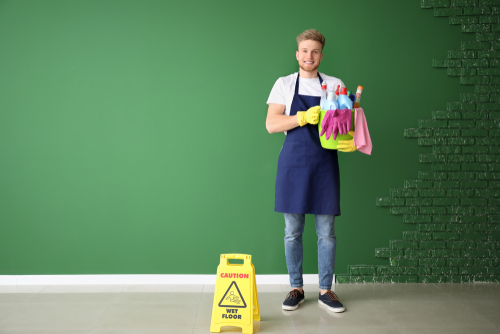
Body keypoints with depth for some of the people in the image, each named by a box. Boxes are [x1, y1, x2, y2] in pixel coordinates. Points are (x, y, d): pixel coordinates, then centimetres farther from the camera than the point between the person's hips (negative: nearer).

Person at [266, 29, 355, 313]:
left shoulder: (334, 85, 8)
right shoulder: (284, 85, 6)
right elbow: (271, 124, -4)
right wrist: (304, 117, -17)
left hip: (324, 164, 1)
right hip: (293, 164, 0)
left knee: (327, 232, 5)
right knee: (293, 231, 5)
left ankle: (326, 290, 18)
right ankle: (296, 288, 19)